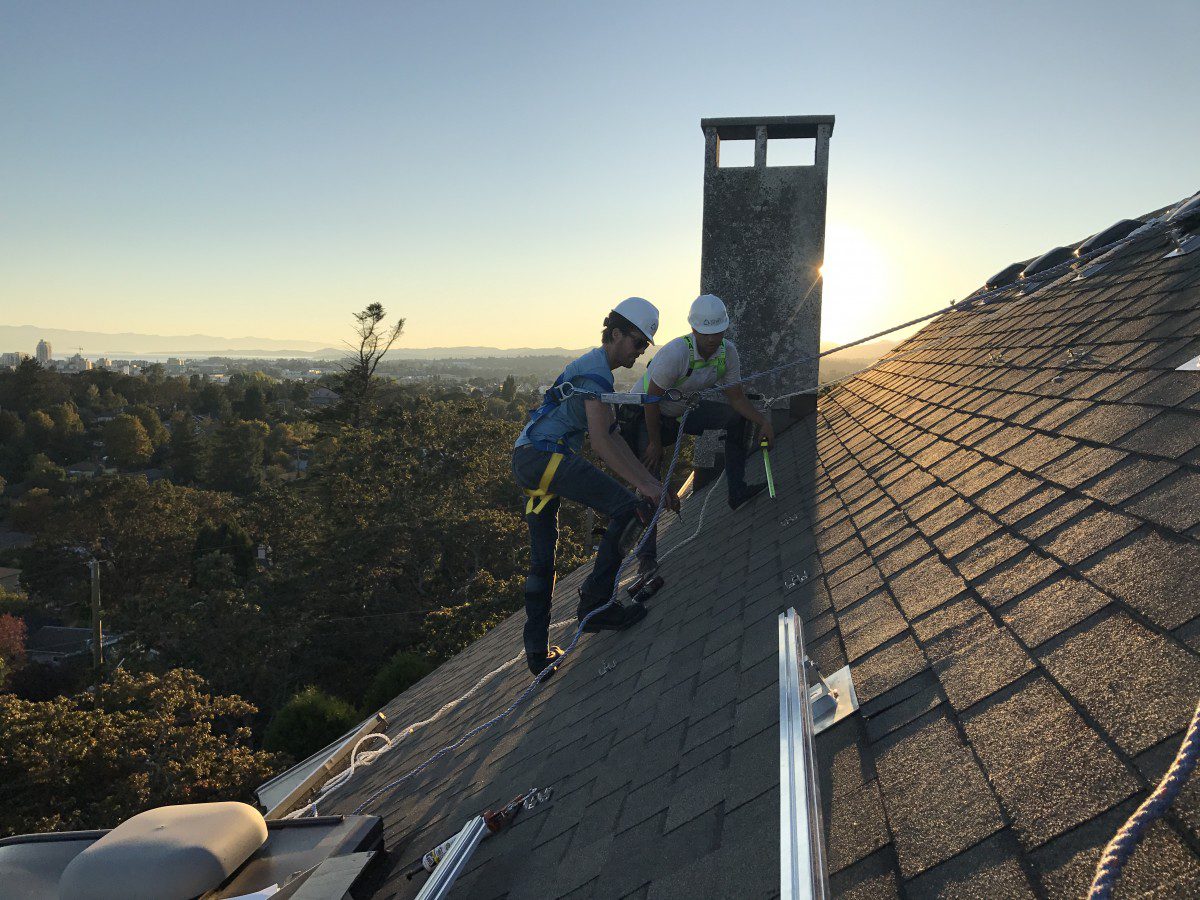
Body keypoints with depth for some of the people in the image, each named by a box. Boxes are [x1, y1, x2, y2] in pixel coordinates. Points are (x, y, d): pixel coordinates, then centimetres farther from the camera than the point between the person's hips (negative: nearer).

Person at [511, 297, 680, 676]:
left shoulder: (592, 367, 25)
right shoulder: (596, 370, -8)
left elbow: (612, 437, 21)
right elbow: (600, 440, -19)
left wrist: (652, 482, 16)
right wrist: (643, 485, -22)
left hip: (525, 461, 11)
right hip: (544, 456, -11)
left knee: (542, 560, 14)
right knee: (629, 509, -14)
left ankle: (537, 652, 20)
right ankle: (595, 603, -10)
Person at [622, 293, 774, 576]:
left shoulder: (727, 351, -15)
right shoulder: (676, 353, -36)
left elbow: (736, 397, -4)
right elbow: (651, 400, -29)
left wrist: (763, 421, -17)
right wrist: (656, 444, -22)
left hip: (683, 410, 6)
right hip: (646, 416, -6)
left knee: (737, 416, -6)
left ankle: (737, 490, 0)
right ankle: (646, 553, -4)